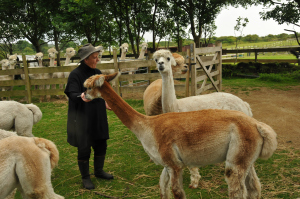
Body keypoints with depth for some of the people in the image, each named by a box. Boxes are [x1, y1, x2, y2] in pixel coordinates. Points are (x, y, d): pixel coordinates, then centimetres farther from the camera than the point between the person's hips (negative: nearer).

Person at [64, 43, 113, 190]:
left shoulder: (97, 72, 6)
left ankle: (98, 171, 36)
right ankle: (85, 177, 22)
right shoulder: (76, 74, -14)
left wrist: (105, 103, 25)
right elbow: (72, 94, -25)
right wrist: (81, 96, -44)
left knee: (101, 145, 14)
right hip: (82, 119, -6)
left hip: (98, 117, 7)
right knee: (84, 148, 3)